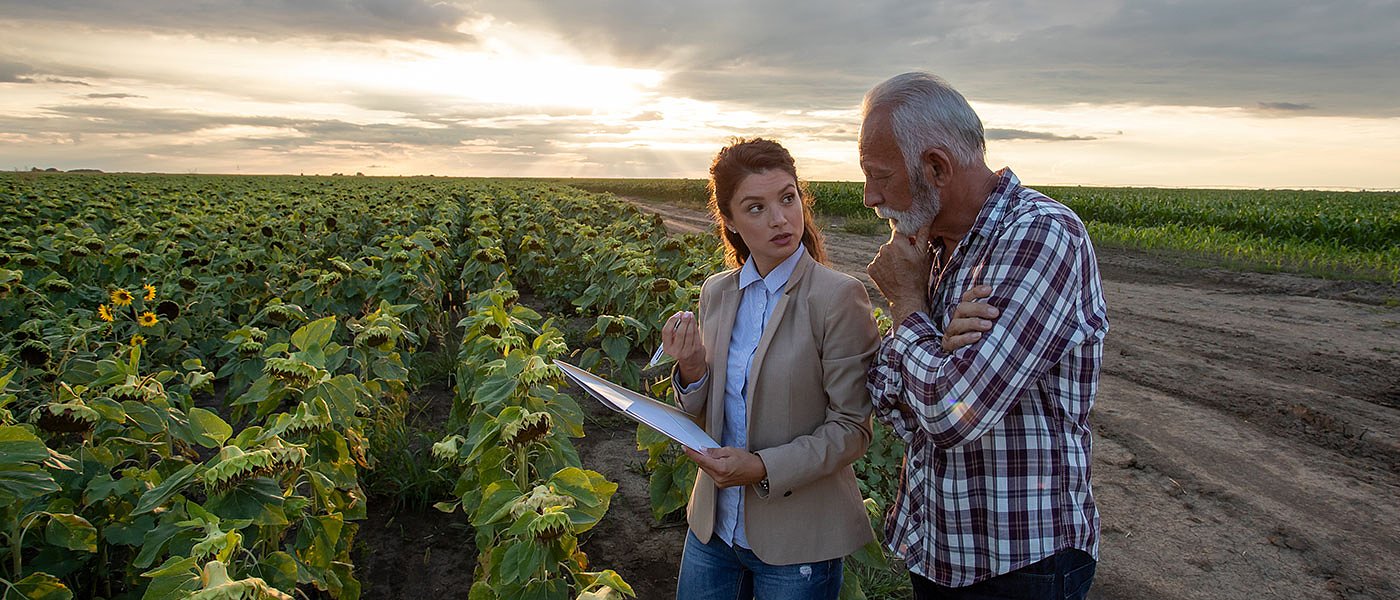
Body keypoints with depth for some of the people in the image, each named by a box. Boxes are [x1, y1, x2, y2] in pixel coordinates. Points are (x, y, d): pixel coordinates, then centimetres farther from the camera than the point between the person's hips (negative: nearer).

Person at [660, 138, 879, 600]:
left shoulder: (839, 296, -17)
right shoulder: (716, 293, 0)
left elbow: (851, 430, -14)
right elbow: (704, 414, 8)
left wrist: (764, 468, -26)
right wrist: (690, 373, -13)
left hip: (798, 540, -5)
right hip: (714, 523, 5)